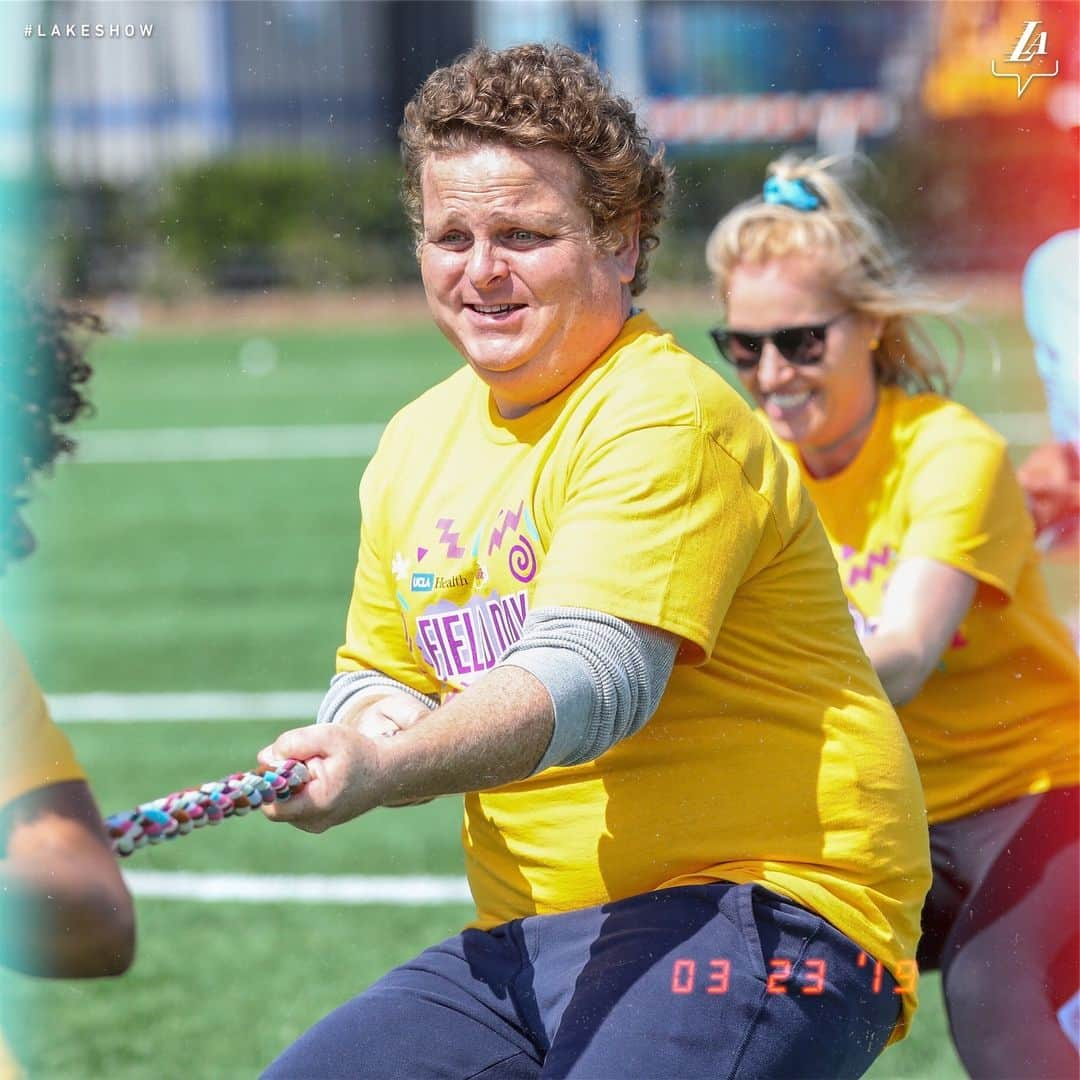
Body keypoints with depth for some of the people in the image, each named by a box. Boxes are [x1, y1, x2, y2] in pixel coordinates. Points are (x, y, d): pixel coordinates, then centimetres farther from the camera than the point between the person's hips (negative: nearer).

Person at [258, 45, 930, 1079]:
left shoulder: (665, 417, -12)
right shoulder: (417, 442, 14)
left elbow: (592, 678, -24)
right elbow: (375, 668, 24)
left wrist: (385, 770, -40)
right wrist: (372, 719, -1)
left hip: (757, 906, -8)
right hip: (522, 945, 8)